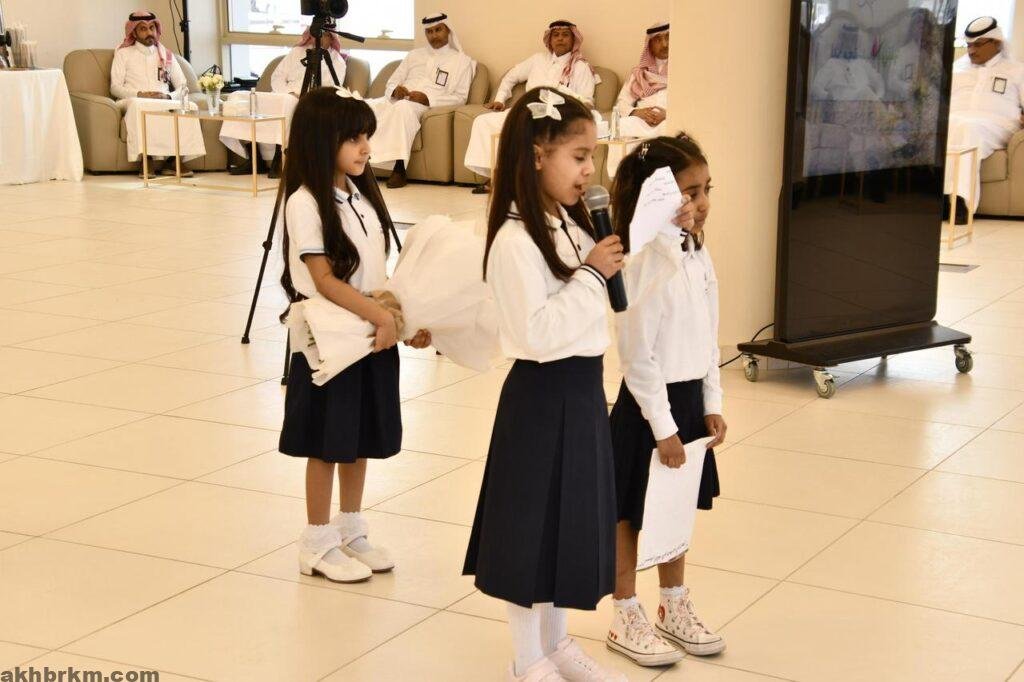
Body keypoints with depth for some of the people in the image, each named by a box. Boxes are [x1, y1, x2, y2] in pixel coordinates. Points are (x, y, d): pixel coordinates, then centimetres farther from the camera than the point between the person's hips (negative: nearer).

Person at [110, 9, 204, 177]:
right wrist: (140, 94, -14)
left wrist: (168, 97, -7)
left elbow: (182, 87, 16)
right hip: (135, 102, -2)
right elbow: (115, 88, 4)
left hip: (165, 102, 2)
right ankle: (158, 160, -40)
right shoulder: (123, 53, 14)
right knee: (139, 106, -40)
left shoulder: (166, 54, 22)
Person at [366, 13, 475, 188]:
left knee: (403, 107, -41)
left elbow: (460, 97, 1)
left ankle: (399, 167, -44)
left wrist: (428, 99, -13)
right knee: (364, 106, -25)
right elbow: (392, 82, 21)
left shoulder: (462, 60, 12)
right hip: (398, 100, 5)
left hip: (428, 106, -5)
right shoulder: (414, 55, 26)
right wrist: (395, 91, -5)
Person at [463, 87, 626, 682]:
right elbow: (538, 333, -26)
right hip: (542, 397, -9)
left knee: (571, 519, 18)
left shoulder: (571, 227, 8)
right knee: (533, 524, 4)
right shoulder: (516, 241, -20)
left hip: (583, 391, 9)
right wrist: (590, 274, -24)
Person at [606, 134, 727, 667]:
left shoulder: (698, 254, 3)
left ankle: (675, 609, 36)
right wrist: (663, 428, -18)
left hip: (690, 398, 8)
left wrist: (711, 404, 9)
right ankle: (627, 620, 22)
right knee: (631, 514, 8)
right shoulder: (643, 263, -21)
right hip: (648, 404, -8)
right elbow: (637, 357, -20)